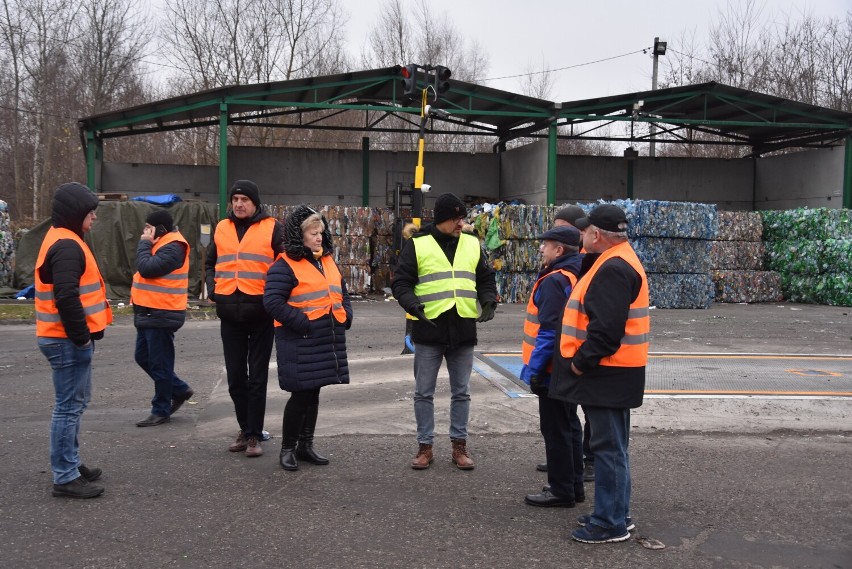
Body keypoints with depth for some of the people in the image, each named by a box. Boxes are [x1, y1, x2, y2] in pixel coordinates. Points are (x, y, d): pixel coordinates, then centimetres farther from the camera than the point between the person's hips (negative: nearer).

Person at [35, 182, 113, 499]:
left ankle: (70, 464, 28)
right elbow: (66, 298, -26)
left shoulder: (63, 240, 16)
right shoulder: (67, 245, -18)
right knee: (69, 406, -5)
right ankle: (65, 478, 0)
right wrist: (81, 337, -19)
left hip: (67, 339, 11)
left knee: (75, 403, 18)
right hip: (68, 341, -11)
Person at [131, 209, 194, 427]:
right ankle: (180, 390, 27)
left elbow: (147, 268, -25)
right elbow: (145, 269, 19)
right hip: (149, 313, 11)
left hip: (161, 315, -11)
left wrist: (144, 244, -14)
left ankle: (161, 410, 10)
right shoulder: (161, 245, 15)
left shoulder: (172, 248, -17)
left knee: (159, 363, -1)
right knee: (144, 358, 16)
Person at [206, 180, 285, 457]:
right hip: (230, 314, 4)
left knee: (257, 377, 2)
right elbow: (210, 263, 21)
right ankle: (245, 429, 24)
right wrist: (213, 290, 7)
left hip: (261, 313, -4)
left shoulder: (272, 228, -2)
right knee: (235, 376, 11)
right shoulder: (222, 228, 10)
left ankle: (254, 435, 10)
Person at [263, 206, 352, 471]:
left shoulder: (328, 261, 15)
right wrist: (302, 323, -19)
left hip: (328, 340, 7)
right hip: (300, 342, -7)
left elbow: (342, 293, 25)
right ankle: (288, 449, 11)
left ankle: (306, 445, 25)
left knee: (313, 393, 14)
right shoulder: (285, 265, -10)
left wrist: (345, 317, 8)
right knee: (300, 394, -3)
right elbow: (273, 301, -17)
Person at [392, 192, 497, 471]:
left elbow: (485, 278, 16)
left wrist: (488, 301, -3)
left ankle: (459, 445, 22)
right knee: (424, 393, 6)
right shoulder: (417, 245, -3)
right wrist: (412, 304, -21)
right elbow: (400, 281, -3)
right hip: (428, 330, -3)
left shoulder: (472, 244, 8)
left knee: (461, 393, 11)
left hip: (463, 330, 3)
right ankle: (425, 446, 18)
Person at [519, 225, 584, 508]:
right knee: (569, 426, 17)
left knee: (555, 430, -1)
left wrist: (536, 369, -19)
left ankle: (561, 490, 8)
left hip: (553, 370, -10)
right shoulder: (577, 276, 10)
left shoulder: (554, 281, -19)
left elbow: (549, 331, -24)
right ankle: (574, 485, 27)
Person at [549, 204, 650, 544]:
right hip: (609, 373, 11)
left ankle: (611, 523, 5)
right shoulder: (618, 262, 15)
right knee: (611, 445, 18)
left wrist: (582, 361, -17)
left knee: (609, 448, -3)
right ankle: (615, 513, 28)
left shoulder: (613, 269, -20)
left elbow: (606, 327, -27)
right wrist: (585, 361, 17)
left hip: (608, 374, -11)